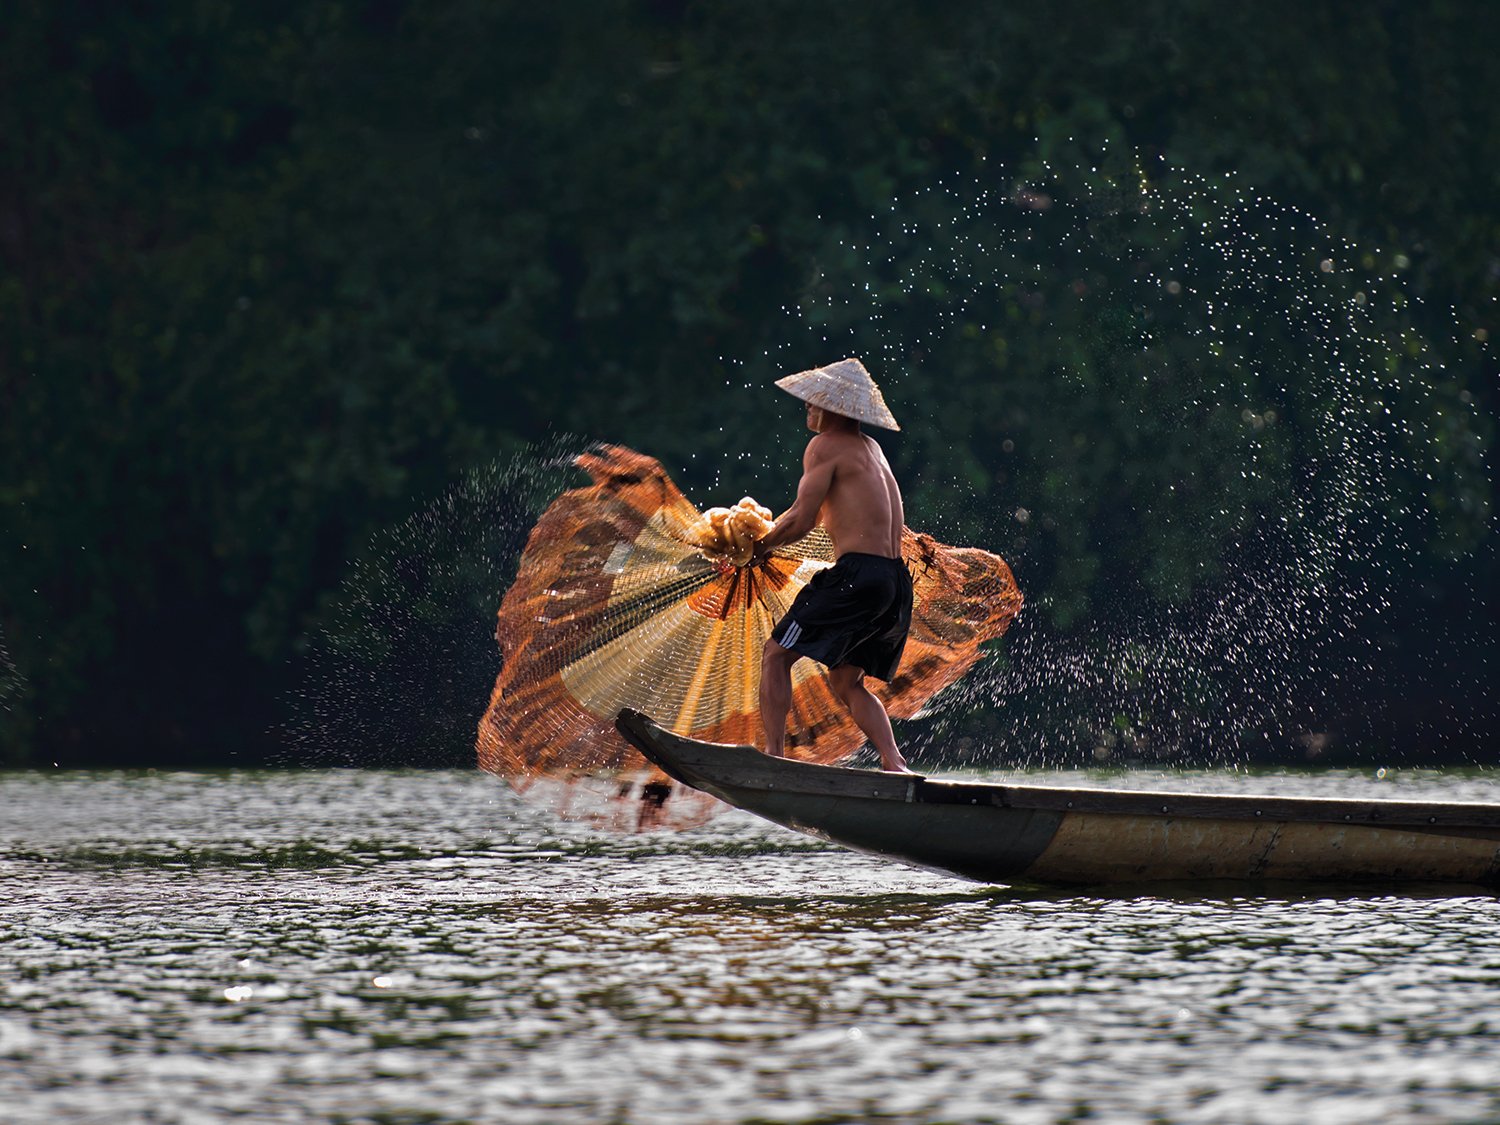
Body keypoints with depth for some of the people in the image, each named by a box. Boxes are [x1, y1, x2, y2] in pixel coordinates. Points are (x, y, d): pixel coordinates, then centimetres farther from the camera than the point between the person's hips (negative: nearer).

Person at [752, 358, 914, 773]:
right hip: (896, 580, 8)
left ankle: (773, 754, -9)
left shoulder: (826, 446, -3)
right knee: (846, 681, 16)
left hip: (857, 574, -8)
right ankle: (894, 764, 0)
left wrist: (761, 546, 6)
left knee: (776, 655, 1)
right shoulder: (870, 448, 23)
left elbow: (802, 520, -9)